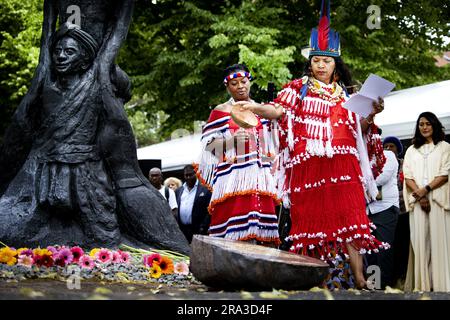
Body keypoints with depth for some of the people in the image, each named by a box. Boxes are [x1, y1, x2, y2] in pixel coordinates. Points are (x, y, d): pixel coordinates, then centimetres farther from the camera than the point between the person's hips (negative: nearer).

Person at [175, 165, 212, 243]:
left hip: (197, 230, -4)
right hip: (181, 230, 4)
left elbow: (208, 212, -4)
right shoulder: (178, 191, 17)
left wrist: (203, 227, -12)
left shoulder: (204, 190, 1)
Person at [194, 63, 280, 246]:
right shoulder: (220, 112, 10)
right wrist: (232, 140, -13)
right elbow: (208, 145, 3)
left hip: (261, 179, 3)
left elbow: (272, 147, 20)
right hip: (232, 179, -3)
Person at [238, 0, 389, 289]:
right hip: (307, 164, -1)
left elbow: (358, 129, 18)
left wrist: (372, 115, -1)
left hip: (341, 164, 1)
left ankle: (359, 278, -11)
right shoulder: (299, 88, 11)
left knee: (349, 218, -9)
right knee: (310, 219, -1)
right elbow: (278, 110, -4)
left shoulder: (345, 96, 18)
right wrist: (256, 108, -21)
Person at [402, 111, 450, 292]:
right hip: (417, 201, 3)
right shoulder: (411, 150, 19)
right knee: (419, 240, -4)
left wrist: (426, 189, -13)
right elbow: (407, 176, 8)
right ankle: (421, 284, -5)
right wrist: (419, 195, -8)